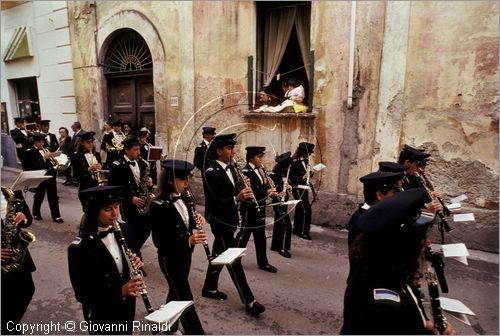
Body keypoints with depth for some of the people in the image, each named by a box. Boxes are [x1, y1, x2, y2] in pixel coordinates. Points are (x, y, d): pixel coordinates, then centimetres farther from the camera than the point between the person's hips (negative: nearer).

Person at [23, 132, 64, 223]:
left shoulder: (45, 150, 13)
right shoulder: (29, 152, -4)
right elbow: (32, 167, -14)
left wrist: (52, 162, -4)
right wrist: (44, 159, -23)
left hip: (50, 174, 5)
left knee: (53, 196, 5)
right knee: (39, 196, 9)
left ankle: (56, 215, 9)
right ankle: (36, 213, 32)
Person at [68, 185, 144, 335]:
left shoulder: (123, 229, -8)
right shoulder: (79, 248, -23)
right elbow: (82, 294, -20)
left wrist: (137, 264, -17)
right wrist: (120, 292, -31)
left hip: (127, 307, 5)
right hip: (101, 315, -5)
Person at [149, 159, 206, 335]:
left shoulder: (181, 199, 0)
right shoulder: (158, 206, -23)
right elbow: (159, 241, -23)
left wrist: (196, 221, -10)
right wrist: (188, 241, -32)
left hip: (184, 255, 8)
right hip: (170, 259, -8)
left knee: (176, 293, 23)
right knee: (185, 299, 1)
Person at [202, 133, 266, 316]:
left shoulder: (230, 168, 6)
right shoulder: (211, 173, -20)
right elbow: (213, 203, -24)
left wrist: (243, 191, -5)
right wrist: (236, 198, -34)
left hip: (229, 220, 9)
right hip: (220, 222, -9)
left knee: (219, 255, 20)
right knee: (234, 260, -3)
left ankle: (209, 288, 38)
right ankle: (249, 301, 5)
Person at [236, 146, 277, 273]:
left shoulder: (260, 170, 8)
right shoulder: (245, 172, -18)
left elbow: (264, 186, 13)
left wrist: (271, 190, -9)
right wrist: (266, 193, -22)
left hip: (260, 208, 8)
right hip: (249, 209, -8)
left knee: (260, 235, 14)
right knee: (244, 234, 7)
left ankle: (262, 262, 24)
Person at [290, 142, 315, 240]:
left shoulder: (305, 161, 10)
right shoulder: (295, 162, -15)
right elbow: (292, 177, -17)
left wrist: (310, 173, -5)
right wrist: (302, 178, -31)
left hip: (304, 188, 9)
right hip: (298, 189, -9)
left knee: (300, 209, 16)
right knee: (306, 210, -9)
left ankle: (296, 230, 28)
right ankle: (304, 232, -1)